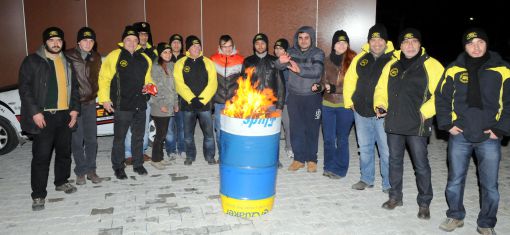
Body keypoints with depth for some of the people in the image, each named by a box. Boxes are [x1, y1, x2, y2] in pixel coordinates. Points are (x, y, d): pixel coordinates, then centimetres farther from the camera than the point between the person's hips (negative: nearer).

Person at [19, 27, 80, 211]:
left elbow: (73, 87, 18)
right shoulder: (32, 61, -2)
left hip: (64, 115, 5)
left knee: (64, 151, 15)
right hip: (43, 116, -5)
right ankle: (38, 195, 4)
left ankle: (62, 181, 34)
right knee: (41, 156, -5)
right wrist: (35, 112, -14)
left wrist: (74, 108, 7)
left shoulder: (66, 62, 15)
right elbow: (25, 88, -7)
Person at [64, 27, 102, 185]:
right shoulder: (68, 56, -6)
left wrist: (95, 93, 12)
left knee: (91, 139, 7)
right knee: (77, 140, 1)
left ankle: (91, 170, 19)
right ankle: (81, 172, 13)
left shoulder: (96, 58, 10)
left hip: (90, 102, 4)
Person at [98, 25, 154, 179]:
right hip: (122, 105, -5)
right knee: (119, 138, 3)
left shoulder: (144, 58, 11)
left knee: (138, 137, 14)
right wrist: (104, 99, -9)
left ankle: (138, 164, 28)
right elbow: (104, 78, -5)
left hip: (140, 104, 5)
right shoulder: (114, 56, -5)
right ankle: (118, 167, 16)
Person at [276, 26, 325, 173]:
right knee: (296, 128, 5)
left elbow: (317, 71, -21)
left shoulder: (318, 53, -5)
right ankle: (299, 158, 18)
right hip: (294, 96, 2)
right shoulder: (292, 52, 3)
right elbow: (279, 67, -8)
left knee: (312, 129, 6)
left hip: (312, 97, -2)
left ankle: (311, 159, 19)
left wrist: (300, 70, -37)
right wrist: (281, 61, -32)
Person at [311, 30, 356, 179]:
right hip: (328, 104, 4)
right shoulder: (328, 61, 7)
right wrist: (319, 87, -7)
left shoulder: (353, 60, -8)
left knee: (341, 138, 7)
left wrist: (335, 88, -19)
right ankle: (329, 166, 29)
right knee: (328, 138, 12)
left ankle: (340, 169, 22)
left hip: (345, 105, -4)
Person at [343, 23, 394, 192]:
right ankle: (366, 179, 31)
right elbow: (349, 79, 13)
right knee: (364, 147, 16)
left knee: (386, 150, 0)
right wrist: (349, 101, 8)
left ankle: (389, 184, 16)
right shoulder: (360, 58, 7)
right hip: (361, 111, 4)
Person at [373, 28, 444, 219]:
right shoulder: (392, 65, 11)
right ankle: (395, 196, 30)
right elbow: (381, 89, 18)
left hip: (417, 125, -5)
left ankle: (424, 203, 18)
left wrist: (424, 112, -17)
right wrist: (380, 105, 1)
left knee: (421, 165, 2)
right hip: (393, 124, 5)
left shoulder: (431, 65, -4)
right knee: (394, 161, 15)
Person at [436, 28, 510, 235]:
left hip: (489, 138, -1)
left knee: (489, 185, 6)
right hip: (459, 135, 1)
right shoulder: (454, 70, -1)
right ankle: (455, 216, 31)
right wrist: (447, 124, -1)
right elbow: (441, 98, 7)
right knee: (455, 180, 12)